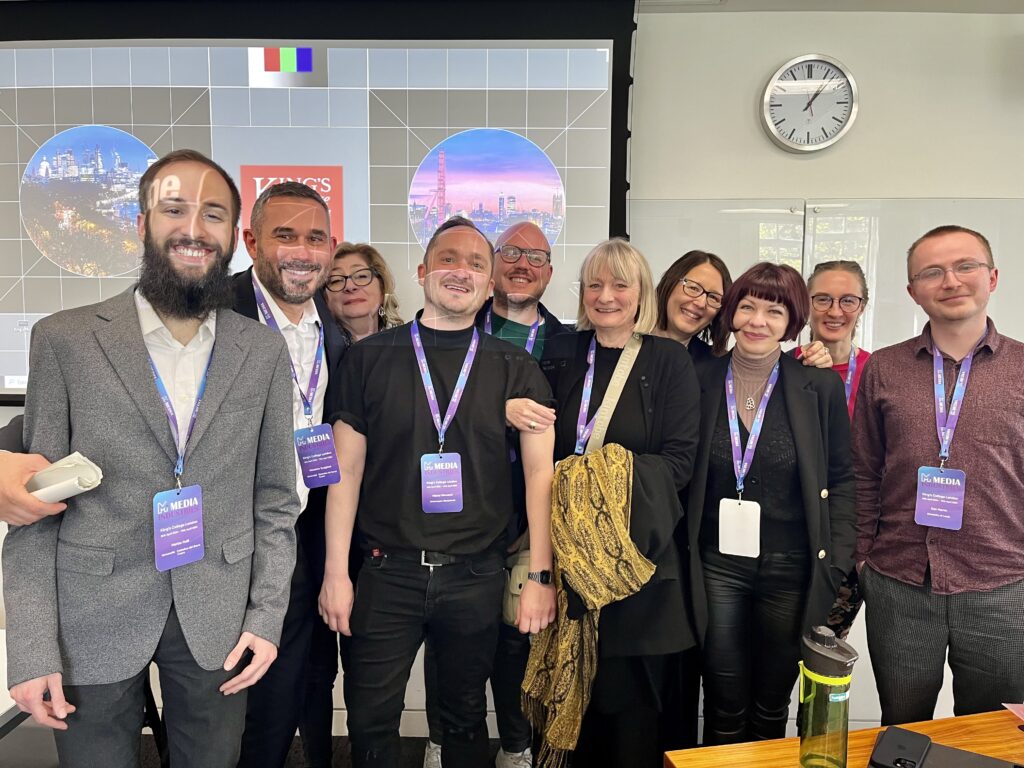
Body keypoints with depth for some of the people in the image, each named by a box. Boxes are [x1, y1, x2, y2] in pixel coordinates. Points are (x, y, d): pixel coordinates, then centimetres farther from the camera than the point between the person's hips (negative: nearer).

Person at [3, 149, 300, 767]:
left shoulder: (264, 351, 0)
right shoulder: (65, 340, -5)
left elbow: (274, 498, 3)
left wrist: (266, 616, -1)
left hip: (218, 619, 2)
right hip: (93, 621, -1)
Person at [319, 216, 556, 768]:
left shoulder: (515, 370, 0)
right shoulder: (370, 358, 0)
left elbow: (539, 473, 0)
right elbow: (347, 469, 1)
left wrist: (541, 576, -4)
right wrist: (335, 572, -2)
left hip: (477, 576, 1)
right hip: (388, 573, 0)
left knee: (466, 721, 18)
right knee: (371, 723, 12)